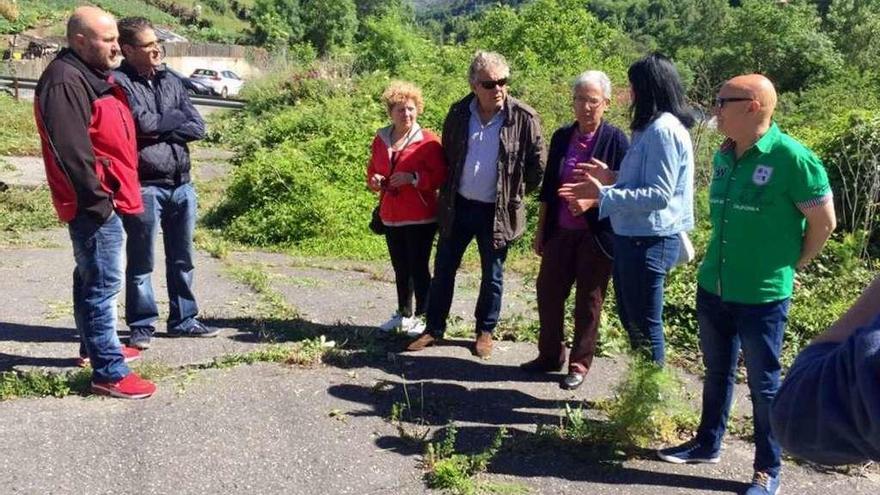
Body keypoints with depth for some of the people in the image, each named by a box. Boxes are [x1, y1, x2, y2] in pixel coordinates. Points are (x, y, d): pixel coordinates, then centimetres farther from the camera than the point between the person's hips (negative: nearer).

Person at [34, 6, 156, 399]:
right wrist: (96, 199, -22)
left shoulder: (92, 76, 16)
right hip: (95, 204, -11)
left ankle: (95, 347, 35)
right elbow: (71, 151, -25)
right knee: (103, 283, -8)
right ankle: (108, 372, -4)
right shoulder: (65, 82, -18)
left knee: (92, 278, 20)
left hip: (107, 199, 11)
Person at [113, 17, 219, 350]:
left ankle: (183, 320, 26)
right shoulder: (119, 82, -6)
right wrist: (175, 118, -2)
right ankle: (142, 325, 16)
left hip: (181, 184, 6)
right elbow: (142, 122, -19)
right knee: (141, 262, 4)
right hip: (143, 186, -6)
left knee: (182, 259, 14)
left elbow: (197, 128, 5)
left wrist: (159, 127, -9)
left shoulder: (170, 80, 12)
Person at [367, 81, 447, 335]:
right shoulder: (381, 139, 8)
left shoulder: (427, 141, -9)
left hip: (420, 217, -5)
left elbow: (441, 175, -11)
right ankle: (403, 314, 31)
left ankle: (422, 317, 13)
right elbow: (372, 169, 19)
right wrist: (374, 180, -4)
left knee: (418, 268, 0)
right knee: (400, 268, 16)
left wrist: (414, 178, -24)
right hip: (391, 216, 5)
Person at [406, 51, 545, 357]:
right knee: (443, 269, 10)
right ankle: (434, 329, 25)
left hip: (497, 211, -3)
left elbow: (537, 166, -3)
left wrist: (514, 195, 2)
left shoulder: (524, 118, -13)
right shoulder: (459, 113, -3)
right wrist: (448, 191, 12)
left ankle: (485, 331, 28)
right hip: (458, 206, 3)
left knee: (492, 275, 10)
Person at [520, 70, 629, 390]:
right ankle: (550, 355, 25)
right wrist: (540, 231, 11)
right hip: (561, 231, 4)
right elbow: (548, 186, 10)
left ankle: (579, 364, 20)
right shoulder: (561, 137, 6)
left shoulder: (615, 139, -6)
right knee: (548, 291, 8)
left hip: (596, 234, -4)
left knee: (588, 300, 6)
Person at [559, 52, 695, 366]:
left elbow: (659, 195, -24)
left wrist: (602, 194, -22)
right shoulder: (653, 127, 13)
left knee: (645, 326, 3)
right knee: (630, 316, 21)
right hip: (635, 236, 10)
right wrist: (612, 178, 9)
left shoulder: (663, 129, -18)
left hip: (649, 241, -10)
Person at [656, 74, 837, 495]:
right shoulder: (723, 155, 3)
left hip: (763, 296, -6)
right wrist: (725, 260, 15)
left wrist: (790, 265, -2)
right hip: (712, 287, 6)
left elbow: (823, 221, -9)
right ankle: (707, 444, 37)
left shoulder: (791, 157, -18)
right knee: (716, 373, 20)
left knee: (763, 385, 7)